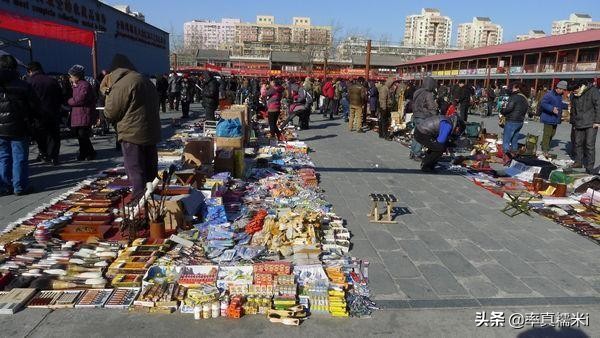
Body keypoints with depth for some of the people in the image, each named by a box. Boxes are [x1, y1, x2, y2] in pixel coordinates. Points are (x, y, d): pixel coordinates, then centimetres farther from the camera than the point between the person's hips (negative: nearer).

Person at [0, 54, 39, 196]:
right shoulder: (23, 86, -7)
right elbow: (35, 106, -4)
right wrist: (28, 119, 12)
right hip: (18, 129, -3)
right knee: (20, 158, 4)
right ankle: (20, 187, 6)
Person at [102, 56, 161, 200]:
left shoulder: (122, 84, -14)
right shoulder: (146, 81, 13)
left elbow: (111, 113, -8)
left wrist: (109, 94, 8)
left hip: (133, 134, -8)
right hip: (151, 133, 8)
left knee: (135, 172, -1)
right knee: (150, 171, 16)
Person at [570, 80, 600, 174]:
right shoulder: (574, 96, 13)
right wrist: (573, 123, 19)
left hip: (591, 124, -6)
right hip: (579, 124, 6)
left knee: (590, 145, -7)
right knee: (578, 143, 9)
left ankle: (590, 167, -4)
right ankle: (578, 162, 22)